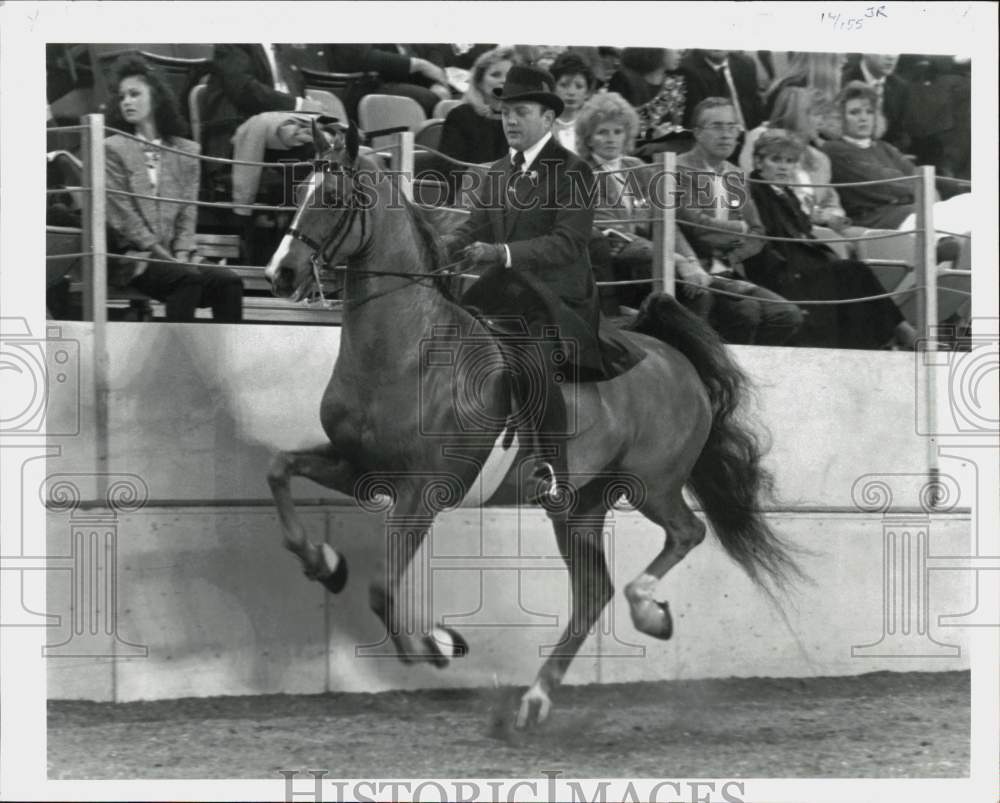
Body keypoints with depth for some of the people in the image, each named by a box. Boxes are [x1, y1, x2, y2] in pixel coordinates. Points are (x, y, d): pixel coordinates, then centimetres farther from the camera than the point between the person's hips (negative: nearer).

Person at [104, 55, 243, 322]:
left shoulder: (185, 151, 14)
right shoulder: (113, 148, 3)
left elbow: (187, 213, 10)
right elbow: (122, 216, -4)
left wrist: (181, 255, -8)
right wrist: (163, 256, -12)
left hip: (174, 257, 4)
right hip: (132, 258, -4)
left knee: (228, 281, -22)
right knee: (188, 278, -32)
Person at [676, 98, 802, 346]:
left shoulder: (736, 176, 19)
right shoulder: (680, 171, -4)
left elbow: (757, 233, 13)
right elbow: (692, 224, -17)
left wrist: (731, 256, -8)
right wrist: (739, 230, -3)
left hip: (730, 275, 7)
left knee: (787, 315, -12)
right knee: (745, 310, -30)